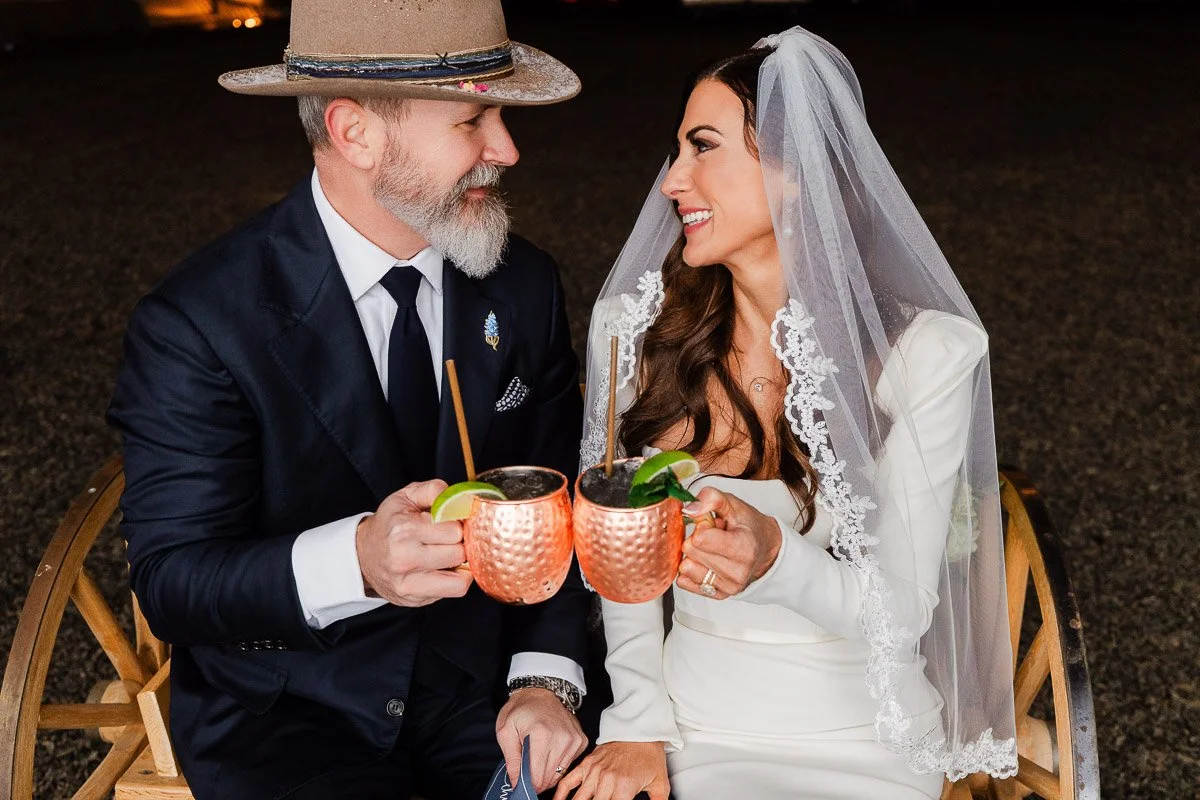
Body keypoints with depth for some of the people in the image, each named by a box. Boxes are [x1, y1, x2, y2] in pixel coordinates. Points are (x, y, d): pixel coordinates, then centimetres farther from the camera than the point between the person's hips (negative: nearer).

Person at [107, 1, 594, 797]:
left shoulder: (525, 285, -2)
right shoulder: (197, 323, -17)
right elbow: (172, 581, -17)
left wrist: (546, 677, -11)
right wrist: (355, 560, -36)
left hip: (482, 675, 4)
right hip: (290, 702, -3)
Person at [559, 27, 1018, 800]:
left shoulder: (924, 354, -12)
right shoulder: (638, 329, -3)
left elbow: (901, 610, -12)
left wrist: (777, 562, -30)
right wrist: (639, 723, -5)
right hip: (687, 723, 2)